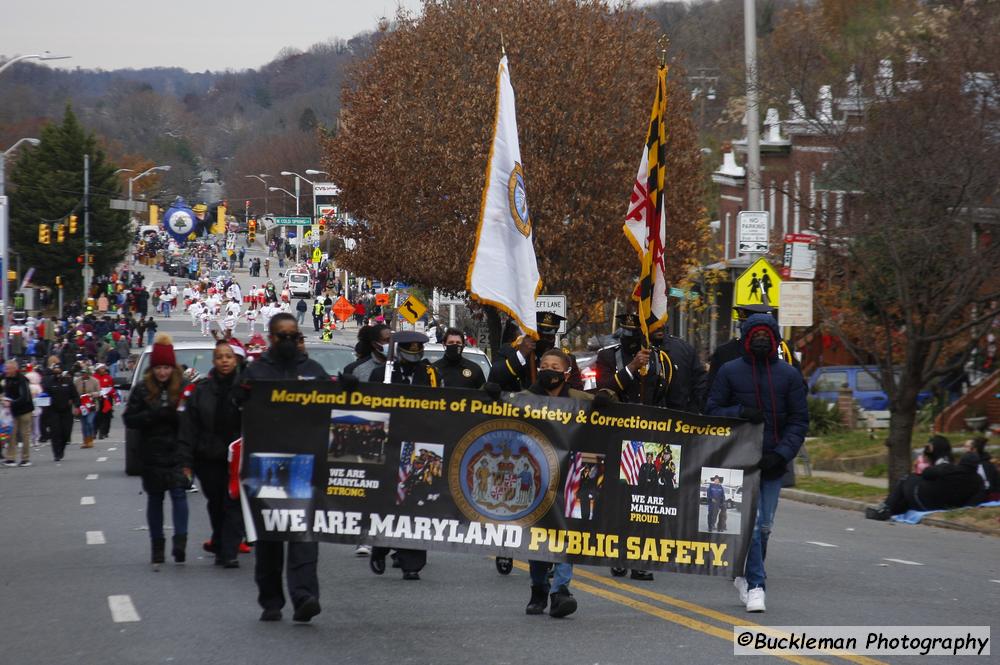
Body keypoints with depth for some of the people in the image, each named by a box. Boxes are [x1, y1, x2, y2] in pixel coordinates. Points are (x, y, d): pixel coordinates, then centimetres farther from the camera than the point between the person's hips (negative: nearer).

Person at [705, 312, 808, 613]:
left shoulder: (789, 375, 6)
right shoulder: (729, 371, 3)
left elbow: (799, 420, 5)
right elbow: (712, 411, 5)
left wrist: (781, 454, -9)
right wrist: (740, 413, -16)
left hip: (772, 464, 2)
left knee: (764, 526, 8)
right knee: (750, 523, -12)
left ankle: (745, 576, 26)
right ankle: (755, 586, -8)